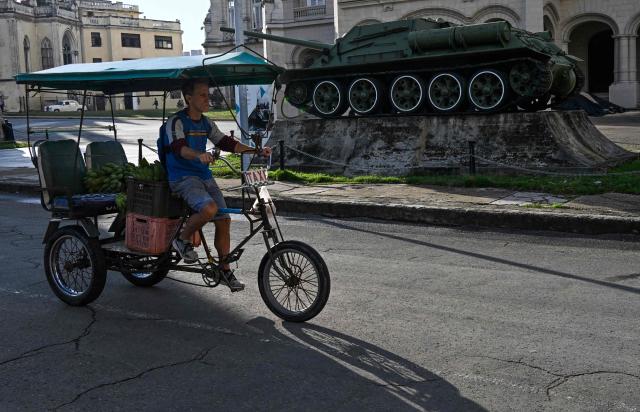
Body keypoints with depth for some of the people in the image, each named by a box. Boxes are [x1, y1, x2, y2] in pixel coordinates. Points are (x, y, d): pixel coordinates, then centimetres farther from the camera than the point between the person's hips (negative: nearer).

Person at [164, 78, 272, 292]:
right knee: (209, 208, -32)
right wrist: (199, 155, -47)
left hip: (205, 176, 7)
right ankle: (183, 240, -4)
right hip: (183, 177, -7)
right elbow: (179, 147, -26)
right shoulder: (176, 121, -9)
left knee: (224, 220, 0)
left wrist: (256, 151, 0)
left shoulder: (206, 123, 14)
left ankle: (225, 269, 13)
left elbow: (226, 143, 12)